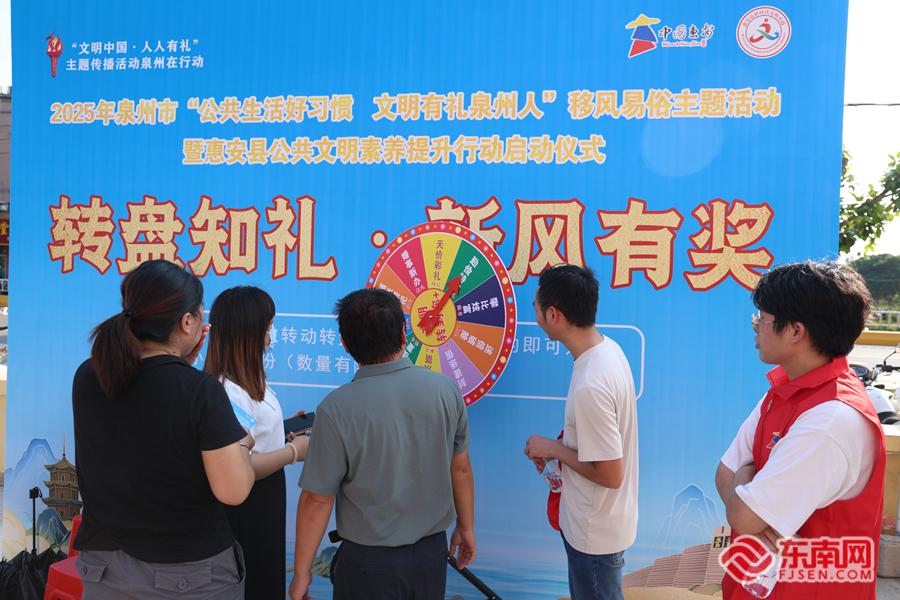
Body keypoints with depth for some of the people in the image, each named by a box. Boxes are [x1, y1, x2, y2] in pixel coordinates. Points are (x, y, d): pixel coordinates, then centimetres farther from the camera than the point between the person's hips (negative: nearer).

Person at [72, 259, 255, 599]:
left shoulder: (86, 377, -7)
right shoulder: (201, 391, -24)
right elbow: (233, 492, -20)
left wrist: (181, 361, 7)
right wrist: (242, 446, -2)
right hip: (190, 572, -4)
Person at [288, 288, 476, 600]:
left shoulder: (335, 409, -21)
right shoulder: (446, 389, -11)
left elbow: (317, 499, -15)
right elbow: (461, 469, 0)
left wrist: (301, 573, -2)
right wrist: (466, 527, 15)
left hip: (369, 562, -3)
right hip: (433, 552, 3)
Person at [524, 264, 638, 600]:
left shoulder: (590, 385, -34)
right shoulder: (607, 348, -5)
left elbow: (610, 474, -28)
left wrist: (555, 448, -16)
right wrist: (560, 444, 0)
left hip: (595, 532, -8)